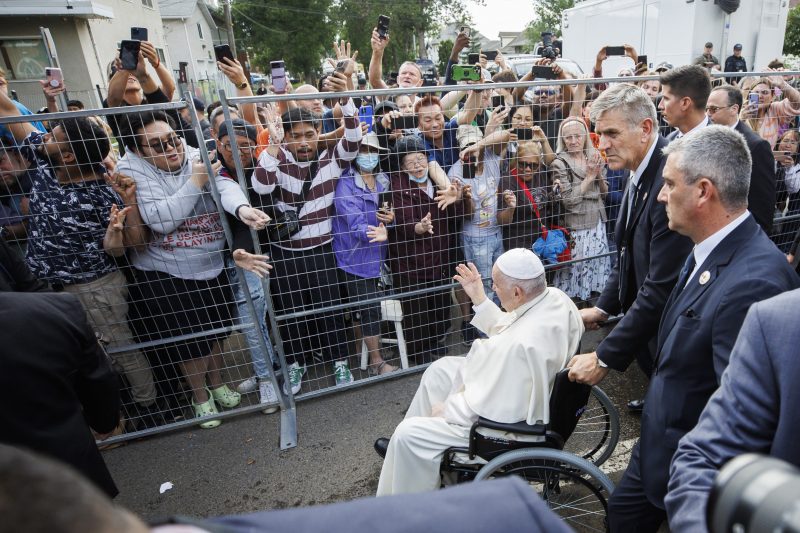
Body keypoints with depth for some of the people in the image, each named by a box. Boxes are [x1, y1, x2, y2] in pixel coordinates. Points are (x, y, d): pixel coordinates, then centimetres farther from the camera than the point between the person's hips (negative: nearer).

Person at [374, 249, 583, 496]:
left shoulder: (522, 346, -39)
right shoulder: (554, 296, -10)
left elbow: (490, 407, -29)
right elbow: (504, 329, 7)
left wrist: (445, 409, -13)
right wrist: (479, 299, 3)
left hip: (505, 421, -10)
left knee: (408, 434, -6)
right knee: (439, 370, 22)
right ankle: (405, 450, 38)